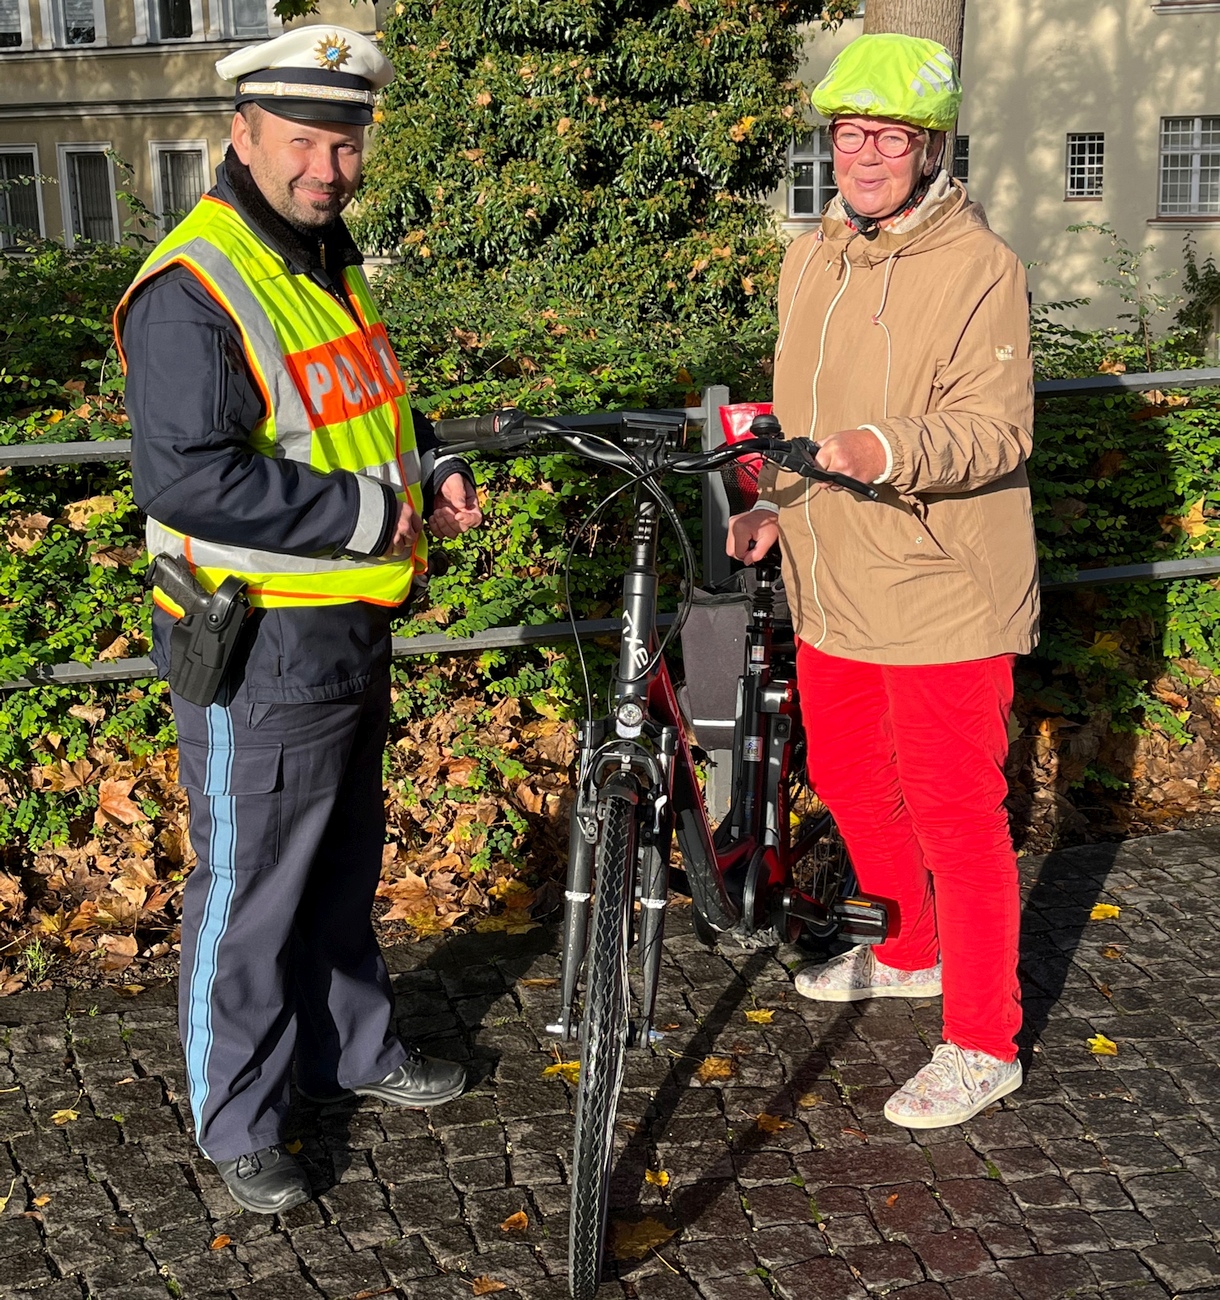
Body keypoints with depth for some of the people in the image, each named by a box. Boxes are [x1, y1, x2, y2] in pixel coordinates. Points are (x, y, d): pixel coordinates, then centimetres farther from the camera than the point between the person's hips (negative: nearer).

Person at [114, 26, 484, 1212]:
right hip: (261, 646, -9)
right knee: (250, 890, 3)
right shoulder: (193, 290, -20)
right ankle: (236, 1123, 20)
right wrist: (363, 513, -24)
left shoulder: (330, 257, 11)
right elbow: (185, 479, -28)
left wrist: (430, 472, 7)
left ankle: (349, 1046, 42)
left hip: (355, 627, 9)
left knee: (346, 861, 23)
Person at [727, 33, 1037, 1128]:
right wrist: (775, 503, 9)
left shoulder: (978, 266, -13)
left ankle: (982, 1045, 12)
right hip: (833, 592, 8)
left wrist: (887, 451, -36)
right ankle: (909, 951, 45)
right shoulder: (812, 258, 11)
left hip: (944, 597, -8)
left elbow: (996, 431, -20)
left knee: (954, 815, -2)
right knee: (847, 782, 21)